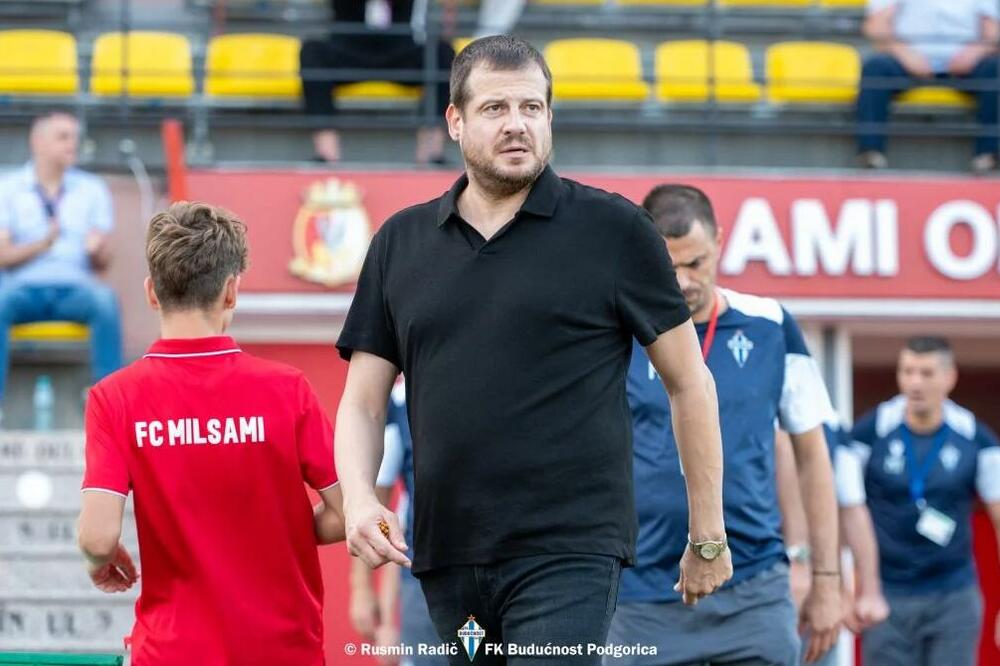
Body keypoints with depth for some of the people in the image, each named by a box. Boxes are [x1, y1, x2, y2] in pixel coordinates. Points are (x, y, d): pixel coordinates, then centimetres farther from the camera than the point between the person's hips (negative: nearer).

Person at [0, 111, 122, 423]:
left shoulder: (92, 189, 12)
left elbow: (103, 263, 8)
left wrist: (98, 251, -16)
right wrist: (41, 245, -21)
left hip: (74, 286, 1)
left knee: (105, 300, -34)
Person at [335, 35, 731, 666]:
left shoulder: (613, 229, 1)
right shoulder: (400, 242, 12)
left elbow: (689, 382, 5)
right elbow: (363, 401, 14)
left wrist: (708, 536, 5)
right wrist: (358, 497, -6)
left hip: (571, 550, -5)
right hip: (447, 557, 5)